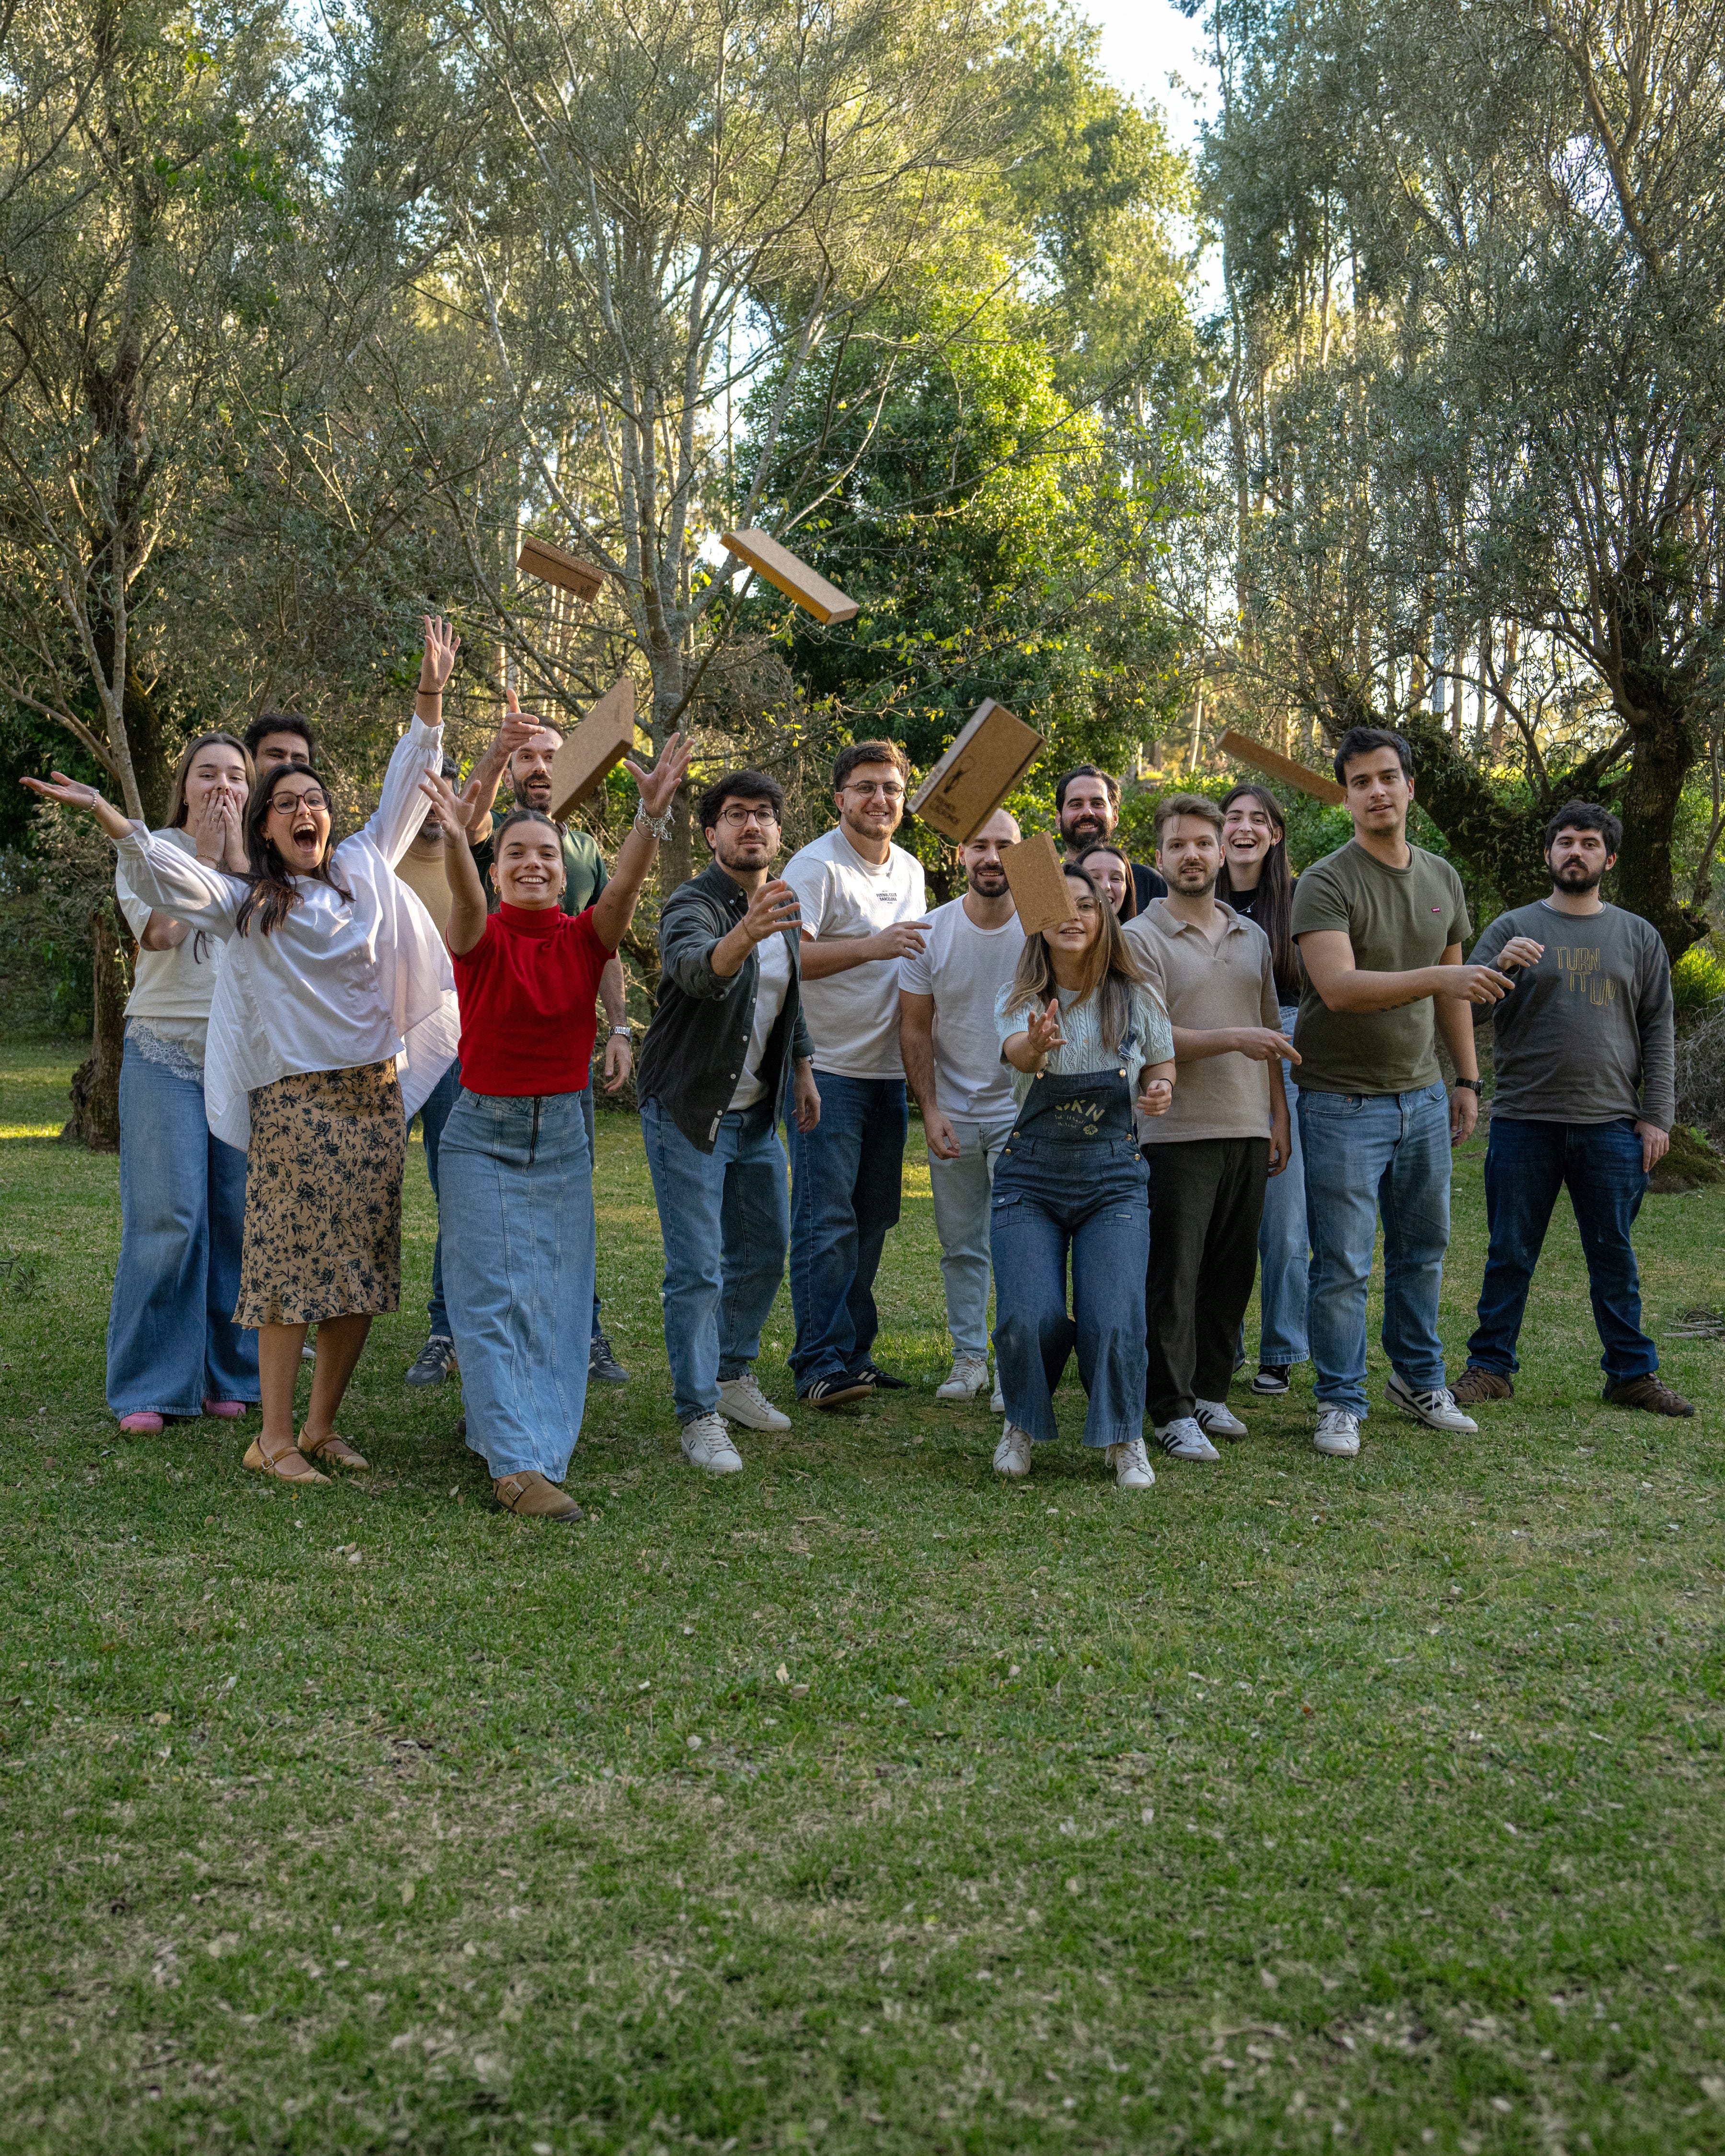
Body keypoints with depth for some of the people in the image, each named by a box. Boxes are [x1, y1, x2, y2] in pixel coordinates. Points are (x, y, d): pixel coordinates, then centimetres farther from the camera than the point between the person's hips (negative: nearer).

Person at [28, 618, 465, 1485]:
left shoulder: (364, 870, 14)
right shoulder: (244, 902, 4)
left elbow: (407, 788, 19)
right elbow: (166, 875, -10)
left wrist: (430, 696, 16)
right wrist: (105, 814, -25)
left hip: (376, 1094, 4)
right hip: (296, 1097, -4)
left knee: (362, 1268, 6)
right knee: (292, 1266, -5)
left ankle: (323, 1426, 16)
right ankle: (275, 1438, 3)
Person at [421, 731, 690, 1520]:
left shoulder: (584, 938, 0)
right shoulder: (483, 938, -6)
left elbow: (625, 883, -19)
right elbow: (466, 900, -28)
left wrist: (653, 814, -37)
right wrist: (455, 836, -49)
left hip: (562, 1137, 3)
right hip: (483, 1135, -3)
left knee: (554, 1305, 5)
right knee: (493, 1298, -8)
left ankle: (498, 1430, 21)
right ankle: (518, 1466, -11)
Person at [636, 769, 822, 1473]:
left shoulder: (785, 907, 4)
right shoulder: (692, 904, -20)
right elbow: (693, 968, -44)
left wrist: (803, 1069, 20)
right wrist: (745, 933, -63)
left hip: (756, 1111, 8)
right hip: (688, 1111, -8)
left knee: (763, 1251, 17)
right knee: (697, 1269, -6)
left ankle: (733, 1375, 34)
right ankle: (699, 1415, 3)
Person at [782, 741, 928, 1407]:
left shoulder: (910, 869, 16)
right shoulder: (816, 865, -10)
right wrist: (872, 946, -30)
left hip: (889, 1071, 8)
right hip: (828, 1069, -8)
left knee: (872, 1220, 11)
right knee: (826, 1221, -9)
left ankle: (854, 1352, 19)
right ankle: (820, 1364, -6)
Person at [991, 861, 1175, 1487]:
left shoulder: (1136, 998, 0)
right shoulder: (1020, 999, -4)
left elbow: (1160, 1063, 16)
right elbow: (1017, 1053, -26)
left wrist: (1162, 1092, -9)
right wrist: (1038, 1041, -50)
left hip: (1113, 1179, 0)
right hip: (1030, 1177, 0)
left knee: (1114, 1322, -15)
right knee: (1028, 1319, -15)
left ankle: (1124, 1439, 13)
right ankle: (1022, 1425, 17)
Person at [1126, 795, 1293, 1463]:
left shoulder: (1252, 938, 16)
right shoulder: (1142, 939, -3)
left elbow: (1271, 1033, 20)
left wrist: (1279, 1115, 14)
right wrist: (1233, 1039, -21)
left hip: (1248, 1131, 6)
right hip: (1178, 1132, -5)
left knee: (1232, 1272, 10)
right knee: (1174, 1275, -4)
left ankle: (1210, 1391, 21)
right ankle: (1173, 1410, 1)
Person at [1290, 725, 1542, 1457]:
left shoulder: (1443, 880, 9)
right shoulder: (1326, 883, -12)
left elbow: (1451, 992, 17)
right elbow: (1339, 986, -25)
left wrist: (1467, 1080, 15)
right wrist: (1439, 977, -34)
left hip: (1421, 1096, 6)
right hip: (1343, 1101, -6)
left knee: (1423, 1249, 15)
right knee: (1343, 1263, -2)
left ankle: (1418, 1380, 31)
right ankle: (1341, 1403, 11)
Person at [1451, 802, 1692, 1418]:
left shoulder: (1638, 936, 10)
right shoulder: (1512, 928, 5)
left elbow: (1658, 1032, 10)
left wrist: (1656, 1117, 2)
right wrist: (1500, 967, -23)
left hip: (1611, 1128, 1)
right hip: (1524, 1123, -1)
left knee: (1615, 1256, 8)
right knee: (1510, 1255, 5)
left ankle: (1633, 1372, 18)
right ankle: (1491, 1367, 15)